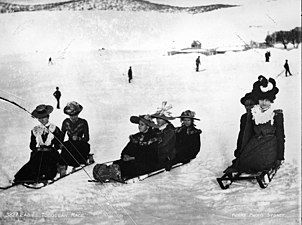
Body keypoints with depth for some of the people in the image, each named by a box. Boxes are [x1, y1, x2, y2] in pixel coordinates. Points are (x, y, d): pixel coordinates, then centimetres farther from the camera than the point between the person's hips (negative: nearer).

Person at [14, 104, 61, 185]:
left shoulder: (54, 129, 9)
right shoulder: (35, 130, 18)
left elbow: (57, 145, 3)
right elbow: (32, 145, 16)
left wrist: (49, 149, -11)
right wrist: (37, 148, -2)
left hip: (51, 152, -2)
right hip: (38, 152, 2)